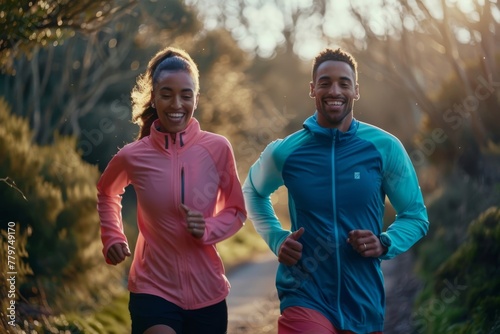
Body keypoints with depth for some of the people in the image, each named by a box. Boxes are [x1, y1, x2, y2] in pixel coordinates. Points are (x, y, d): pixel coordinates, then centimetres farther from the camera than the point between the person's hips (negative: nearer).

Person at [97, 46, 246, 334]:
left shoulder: (218, 149, -7)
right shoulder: (133, 156, -6)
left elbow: (237, 211, 5)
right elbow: (106, 194, 17)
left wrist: (208, 229, -13)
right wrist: (113, 238, 6)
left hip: (207, 292, 2)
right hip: (154, 289, -1)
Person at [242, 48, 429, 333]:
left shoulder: (385, 148, -4)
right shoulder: (284, 152, -2)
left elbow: (416, 216, 6)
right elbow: (253, 192, 19)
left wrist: (385, 243, -14)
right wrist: (276, 238, 2)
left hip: (364, 304, 2)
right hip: (305, 298, -1)